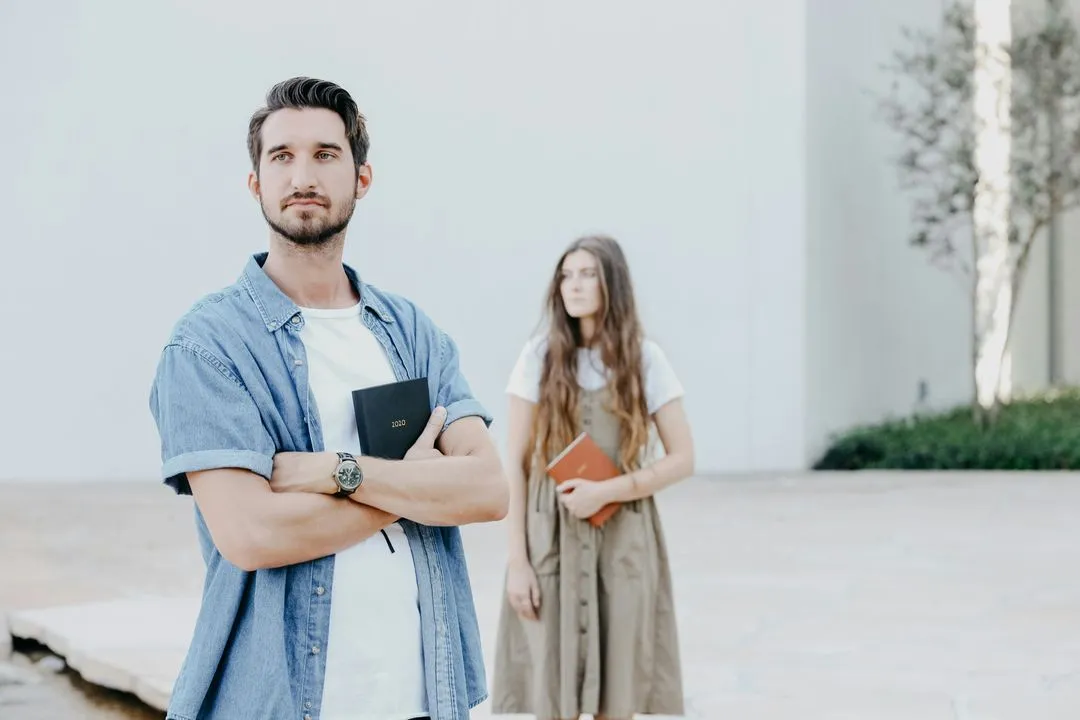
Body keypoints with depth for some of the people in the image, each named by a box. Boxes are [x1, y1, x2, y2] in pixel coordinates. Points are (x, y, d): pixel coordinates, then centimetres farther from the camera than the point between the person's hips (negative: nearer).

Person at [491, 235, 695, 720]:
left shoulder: (644, 360, 1)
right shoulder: (540, 357, 0)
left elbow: (682, 460, 0)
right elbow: (515, 465, 0)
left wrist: (605, 492, -14)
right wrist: (517, 560, -6)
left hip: (624, 541, 1)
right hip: (551, 542, 0)